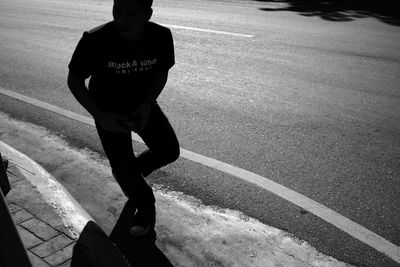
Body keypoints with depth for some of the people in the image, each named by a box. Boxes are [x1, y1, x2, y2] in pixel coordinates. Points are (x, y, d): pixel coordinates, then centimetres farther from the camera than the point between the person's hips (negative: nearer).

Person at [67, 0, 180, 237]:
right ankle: (146, 207, 25)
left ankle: (133, 170, 32)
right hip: (109, 111, -3)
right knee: (123, 169, -6)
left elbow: (162, 72, -3)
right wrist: (100, 116, -25)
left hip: (143, 105, 3)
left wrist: (148, 104, -18)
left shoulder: (161, 36, -20)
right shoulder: (95, 40, -29)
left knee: (169, 151, 0)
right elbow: (74, 80, -16)